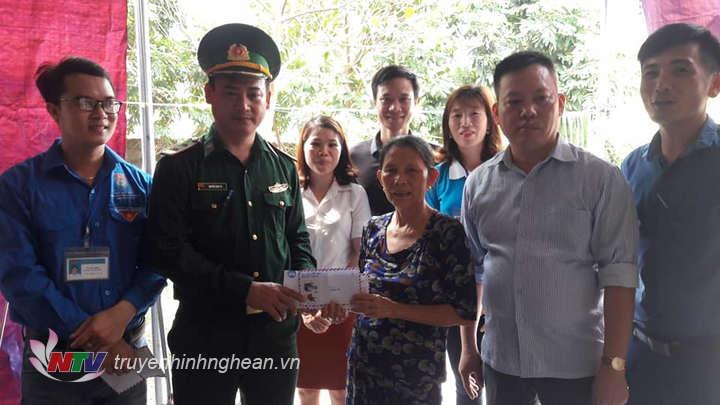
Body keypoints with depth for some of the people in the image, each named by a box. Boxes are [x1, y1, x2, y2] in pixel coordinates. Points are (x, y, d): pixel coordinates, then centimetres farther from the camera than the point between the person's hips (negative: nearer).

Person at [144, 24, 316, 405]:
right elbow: (169, 251, -13)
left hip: (276, 331, 4)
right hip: (205, 332, -3)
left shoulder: (284, 167, 8)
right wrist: (247, 290, -20)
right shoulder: (178, 169, -5)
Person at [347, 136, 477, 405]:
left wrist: (395, 309, -21)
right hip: (362, 363, 5)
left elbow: (465, 312, -16)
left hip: (418, 375, -5)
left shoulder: (449, 233, -14)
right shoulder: (374, 229, 3)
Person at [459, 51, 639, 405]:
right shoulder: (478, 184, 2)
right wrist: (468, 347, 10)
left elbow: (618, 275, -10)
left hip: (575, 364, -3)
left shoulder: (600, 179, -8)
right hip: (500, 361, 3)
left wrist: (614, 366, -13)